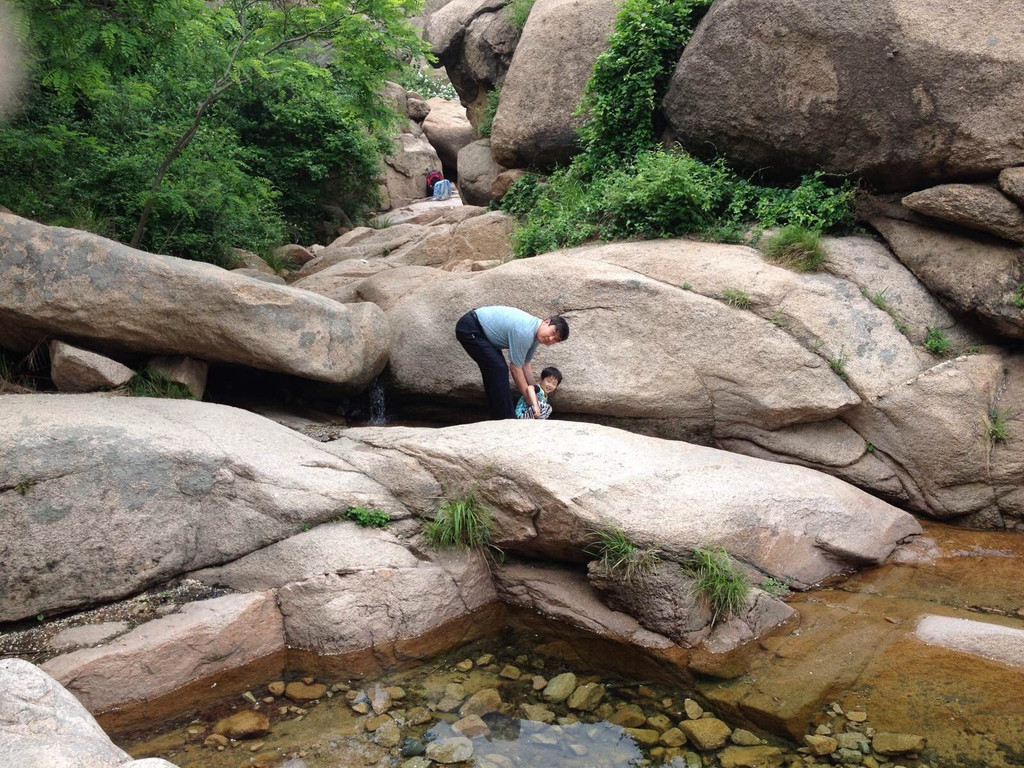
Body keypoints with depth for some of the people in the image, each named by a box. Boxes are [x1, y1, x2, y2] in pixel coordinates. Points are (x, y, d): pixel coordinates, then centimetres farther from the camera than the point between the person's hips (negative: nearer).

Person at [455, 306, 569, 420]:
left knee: (497, 370, 10)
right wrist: (531, 403, -12)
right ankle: (505, 418, -8)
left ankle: (497, 416, 18)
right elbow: (515, 368, -20)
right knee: (499, 369, -14)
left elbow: (525, 365, 11)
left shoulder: (536, 336, 1)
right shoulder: (525, 332, -27)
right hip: (469, 328, -10)